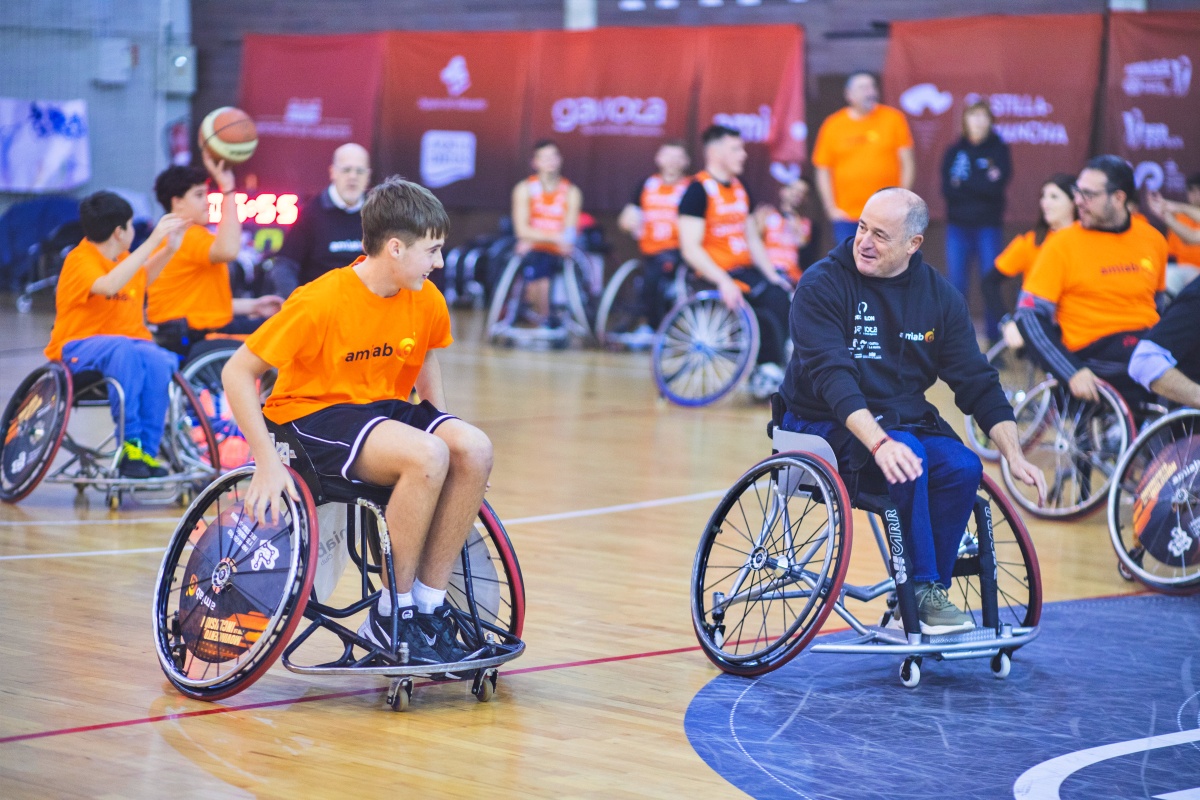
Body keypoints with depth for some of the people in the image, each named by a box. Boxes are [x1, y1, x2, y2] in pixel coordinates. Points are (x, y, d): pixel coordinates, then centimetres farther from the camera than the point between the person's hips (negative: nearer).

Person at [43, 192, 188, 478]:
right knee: (125, 350, -40)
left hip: (127, 341, 6)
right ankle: (129, 442, -34)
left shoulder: (123, 258, 14)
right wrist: (152, 241, -34)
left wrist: (169, 248, 25)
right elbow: (109, 285, -34)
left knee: (157, 360, -30)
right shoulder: (80, 261, -12)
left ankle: (146, 452, -27)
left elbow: (142, 279, 38)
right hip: (79, 347, -6)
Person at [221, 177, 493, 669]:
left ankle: (428, 604, -13)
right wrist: (268, 463, -23)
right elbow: (237, 372, -18)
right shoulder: (321, 302, -21)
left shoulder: (426, 300, -3)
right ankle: (390, 615, -19)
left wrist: (442, 423, 9)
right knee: (425, 456, -33)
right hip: (312, 415, -7)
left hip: (384, 408, 7)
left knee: (474, 450, -22)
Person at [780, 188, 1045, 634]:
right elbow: (831, 376, -24)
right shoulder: (823, 285, -11)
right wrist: (878, 442, -38)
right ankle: (922, 587, -19)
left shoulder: (939, 296, 3)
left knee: (962, 467, -24)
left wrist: (1014, 456, -8)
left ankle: (921, 599, -11)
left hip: (905, 421, 5)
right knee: (908, 460, -32)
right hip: (825, 425, -5)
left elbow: (978, 383, 4)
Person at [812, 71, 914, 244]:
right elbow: (823, 170, 7)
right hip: (847, 217, 1)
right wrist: (831, 208, -1)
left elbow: (907, 163, 3)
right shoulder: (832, 125, 5)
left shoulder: (893, 118, 3)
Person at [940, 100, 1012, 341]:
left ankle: (994, 336, 5)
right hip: (959, 226, 2)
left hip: (988, 227, -2)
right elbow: (947, 188, -4)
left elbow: (997, 186, -11)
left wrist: (964, 182, -9)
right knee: (957, 284, 0)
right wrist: (981, 185, -12)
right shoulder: (954, 152, 7)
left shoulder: (999, 150, 2)